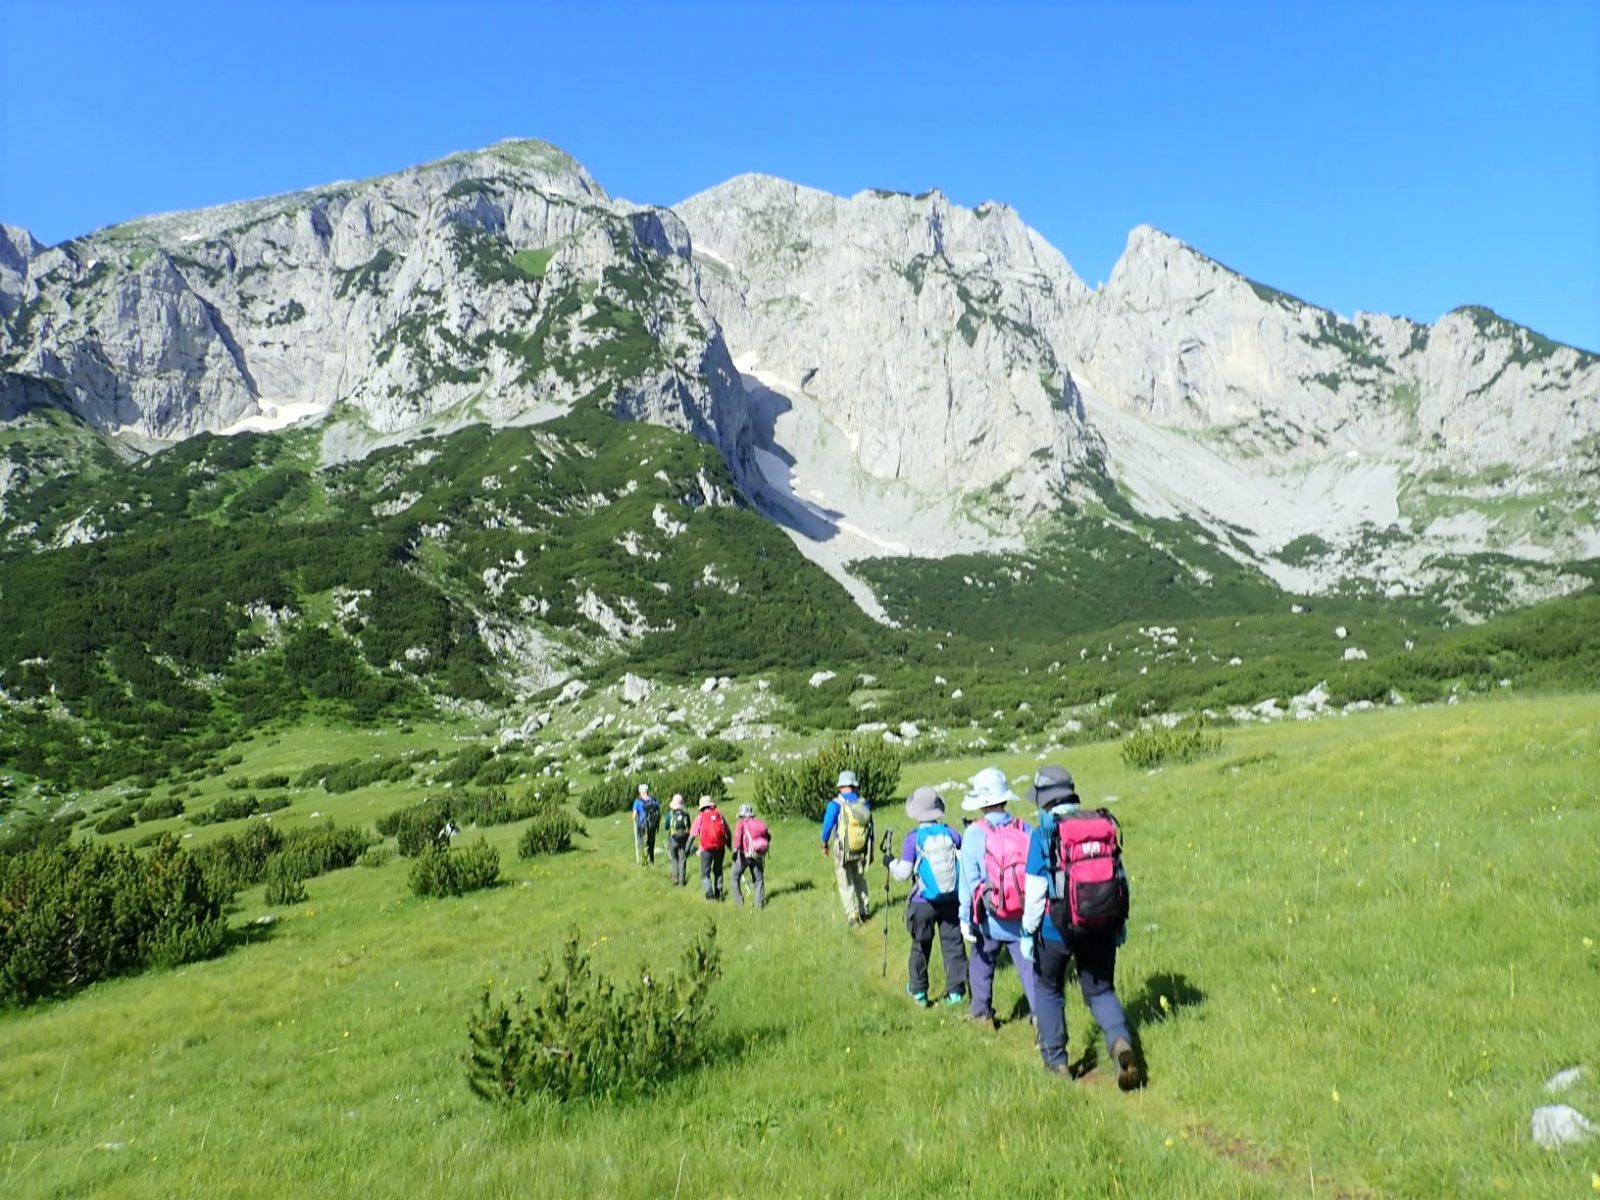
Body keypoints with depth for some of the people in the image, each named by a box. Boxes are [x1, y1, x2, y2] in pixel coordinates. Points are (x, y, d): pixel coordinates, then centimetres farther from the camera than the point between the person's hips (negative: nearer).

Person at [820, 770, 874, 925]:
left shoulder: (835, 804, -14)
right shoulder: (864, 804, -3)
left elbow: (827, 826, -9)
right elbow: (871, 828, 4)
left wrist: (825, 844, 11)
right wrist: (871, 852, 16)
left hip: (842, 851, -3)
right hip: (861, 852, 4)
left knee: (846, 885, 7)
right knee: (860, 880, 22)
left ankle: (852, 916, 5)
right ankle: (865, 911, 28)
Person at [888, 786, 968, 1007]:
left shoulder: (913, 838, -12)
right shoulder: (952, 834, -4)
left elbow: (903, 874, -11)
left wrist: (891, 863, 7)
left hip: (923, 903, -1)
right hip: (952, 901, 2)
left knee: (920, 946, 15)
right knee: (953, 944, 11)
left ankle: (918, 991, 26)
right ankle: (955, 991, 12)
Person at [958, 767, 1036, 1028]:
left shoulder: (975, 833, -11)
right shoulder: (1026, 830, -4)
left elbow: (968, 880, -9)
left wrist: (966, 919, -2)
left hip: (991, 920, -1)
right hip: (1025, 919, 1)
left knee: (982, 965, 21)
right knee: (1030, 969, 4)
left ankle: (982, 1013, 33)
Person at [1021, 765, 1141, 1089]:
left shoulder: (1043, 834, -10)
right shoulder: (1104, 825, 3)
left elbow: (1036, 891, -11)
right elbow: (1120, 877, 9)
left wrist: (1028, 932, -1)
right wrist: (1120, 923, 20)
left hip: (1058, 927, -3)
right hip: (1101, 926, 4)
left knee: (1047, 988, 18)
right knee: (1101, 990, 16)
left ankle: (1055, 1059, 23)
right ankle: (1120, 1041, -11)